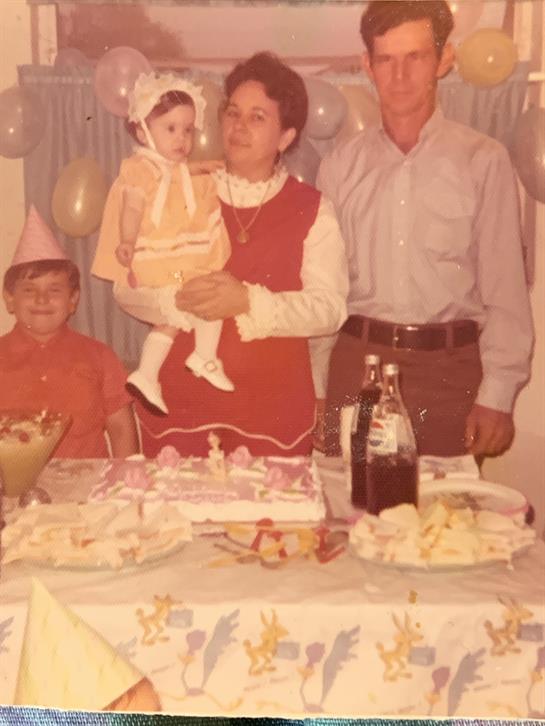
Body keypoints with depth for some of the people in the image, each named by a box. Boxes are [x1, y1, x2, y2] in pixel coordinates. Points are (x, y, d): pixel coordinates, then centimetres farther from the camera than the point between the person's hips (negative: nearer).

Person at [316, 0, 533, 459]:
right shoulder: (340, 166, 7)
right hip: (356, 364, 2)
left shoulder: (483, 161, -1)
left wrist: (497, 396, -6)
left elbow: (505, 289, -2)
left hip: (449, 368, -2)